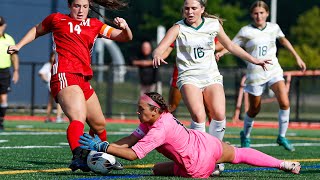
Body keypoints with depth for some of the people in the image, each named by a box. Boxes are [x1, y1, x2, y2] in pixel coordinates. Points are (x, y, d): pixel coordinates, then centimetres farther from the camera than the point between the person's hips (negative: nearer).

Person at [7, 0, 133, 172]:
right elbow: (37, 30, 32)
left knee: (99, 125, 16)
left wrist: (125, 27, -7)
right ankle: (78, 156, -50)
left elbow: (125, 37, 15)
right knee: (79, 117, -30)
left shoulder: (95, 25, 20)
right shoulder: (57, 19, 14)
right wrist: (18, 45, 23)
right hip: (64, 76, -6)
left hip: (84, 80, 6)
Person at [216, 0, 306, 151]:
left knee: (284, 103, -17)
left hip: (274, 71, 2)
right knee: (254, 110, 7)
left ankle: (282, 136, -2)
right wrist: (221, 53, -26)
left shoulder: (274, 28, 4)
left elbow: (283, 40, 23)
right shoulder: (246, 31, -6)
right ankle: (245, 136, 34)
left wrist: (297, 57, 27)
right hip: (255, 75, -2)